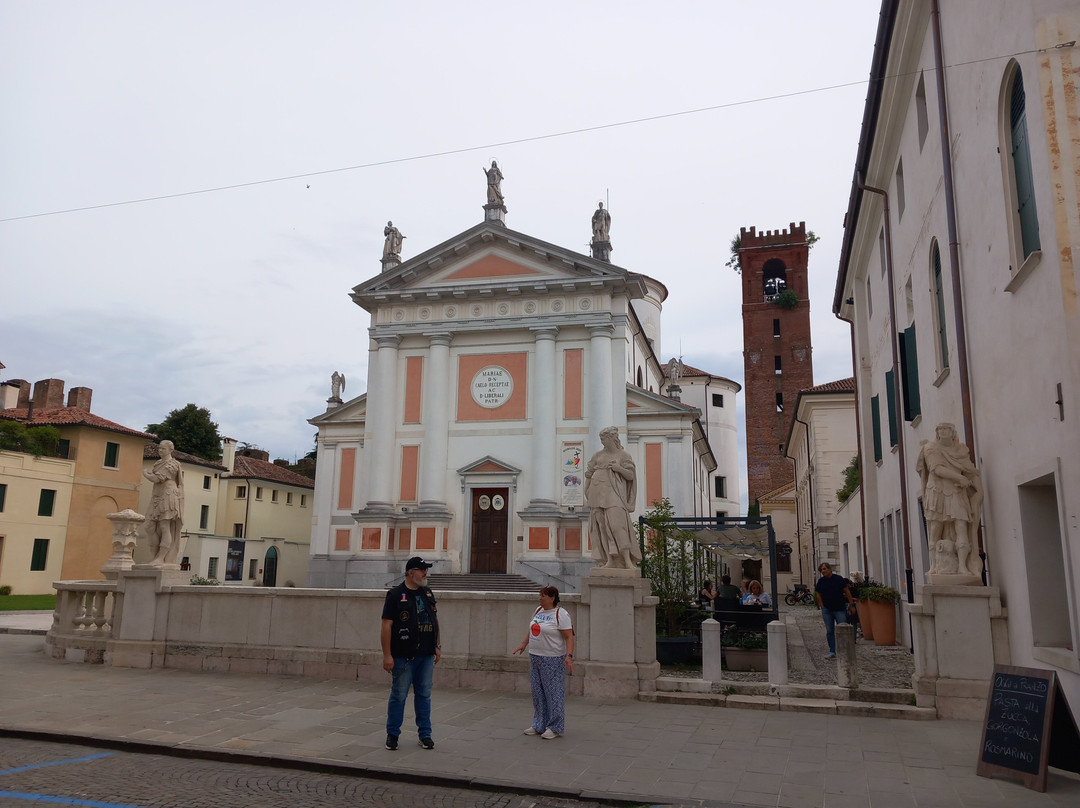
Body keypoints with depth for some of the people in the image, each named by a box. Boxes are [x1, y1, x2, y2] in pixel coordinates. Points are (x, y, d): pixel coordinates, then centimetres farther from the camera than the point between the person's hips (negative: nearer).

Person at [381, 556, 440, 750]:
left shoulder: (427, 593, 11)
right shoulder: (395, 595, -8)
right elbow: (386, 625, -11)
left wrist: (437, 646, 12)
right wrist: (387, 655, -15)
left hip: (426, 655, 5)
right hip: (404, 656, -5)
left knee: (424, 695, 10)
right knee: (399, 695, 4)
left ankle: (425, 734, 19)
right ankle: (392, 734, 19)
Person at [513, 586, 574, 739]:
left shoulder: (561, 614, -14)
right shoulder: (538, 610, 10)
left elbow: (569, 637, -18)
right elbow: (532, 629, 23)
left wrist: (569, 656, -28)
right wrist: (524, 644, 23)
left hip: (553, 660, -8)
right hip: (535, 657, 8)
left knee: (553, 693, 0)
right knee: (537, 692, 13)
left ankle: (555, 728, 10)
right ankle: (539, 725, 24)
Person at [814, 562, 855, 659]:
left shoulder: (839, 579, -4)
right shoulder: (820, 581, 4)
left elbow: (847, 591, -1)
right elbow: (819, 595, 10)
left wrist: (851, 604, -4)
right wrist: (822, 607, 3)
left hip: (840, 609, -3)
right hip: (827, 610, 3)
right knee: (829, 631, 6)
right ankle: (832, 651, 13)